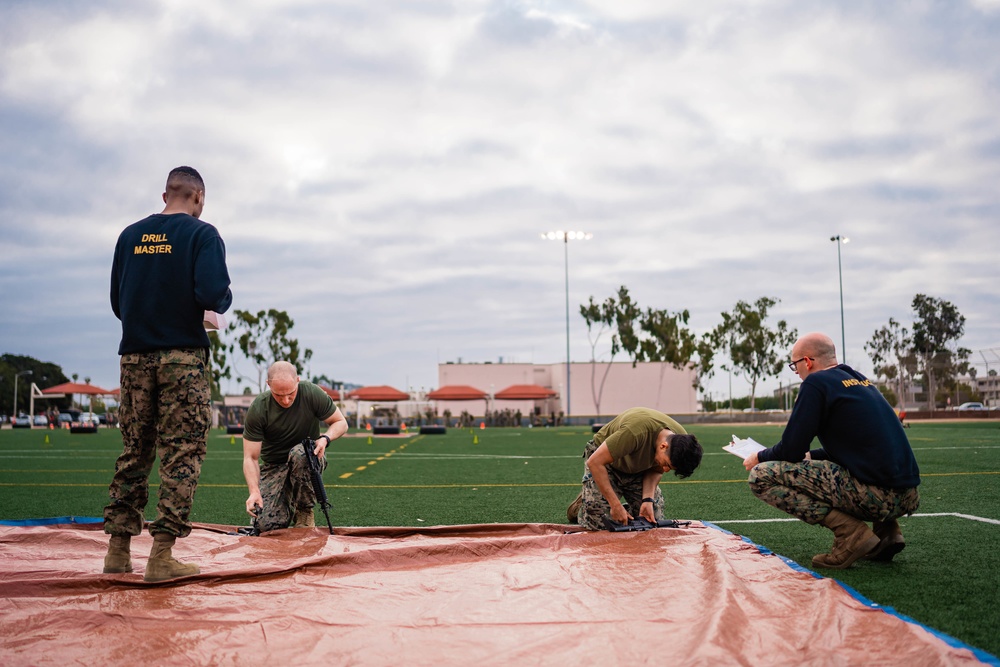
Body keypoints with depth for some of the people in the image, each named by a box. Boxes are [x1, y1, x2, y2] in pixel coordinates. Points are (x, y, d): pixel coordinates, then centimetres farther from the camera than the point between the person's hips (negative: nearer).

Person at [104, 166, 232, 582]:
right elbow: (213, 295, -18)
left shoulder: (130, 235, 12)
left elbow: (116, 302, 11)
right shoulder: (202, 234, -4)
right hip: (182, 355, -5)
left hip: (134, 356, 5)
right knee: (181, 454, -2)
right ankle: (162, 555, -5)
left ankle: (118, 550, 16)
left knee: (133, 452, 13)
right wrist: (225, 299, 3)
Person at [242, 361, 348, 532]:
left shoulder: (312, 393, -17)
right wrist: (254, 491, -31)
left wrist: (325, 438, -26)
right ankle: (287, 506, 18)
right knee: (268, 525, -20)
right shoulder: (258, 409, -18)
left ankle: (304, 512, -15)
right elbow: (250, 457, -15)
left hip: (309, 456, 0)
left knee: (300, 453, -38)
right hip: (273, 465, 0)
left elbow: (341, 423, -4)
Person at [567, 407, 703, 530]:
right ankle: (582, 504, 16)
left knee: (654, 520, -5)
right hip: (604, 459, -5)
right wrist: (616, 505, -35)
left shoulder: (682, 440, -23)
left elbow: (655, 469, -5)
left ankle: (629, 512, 25)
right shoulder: (636, 432, -43)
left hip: (638, 468, 5)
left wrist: (648, 499, -22)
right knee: (596, 524, -16)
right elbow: (595, 462, -36)